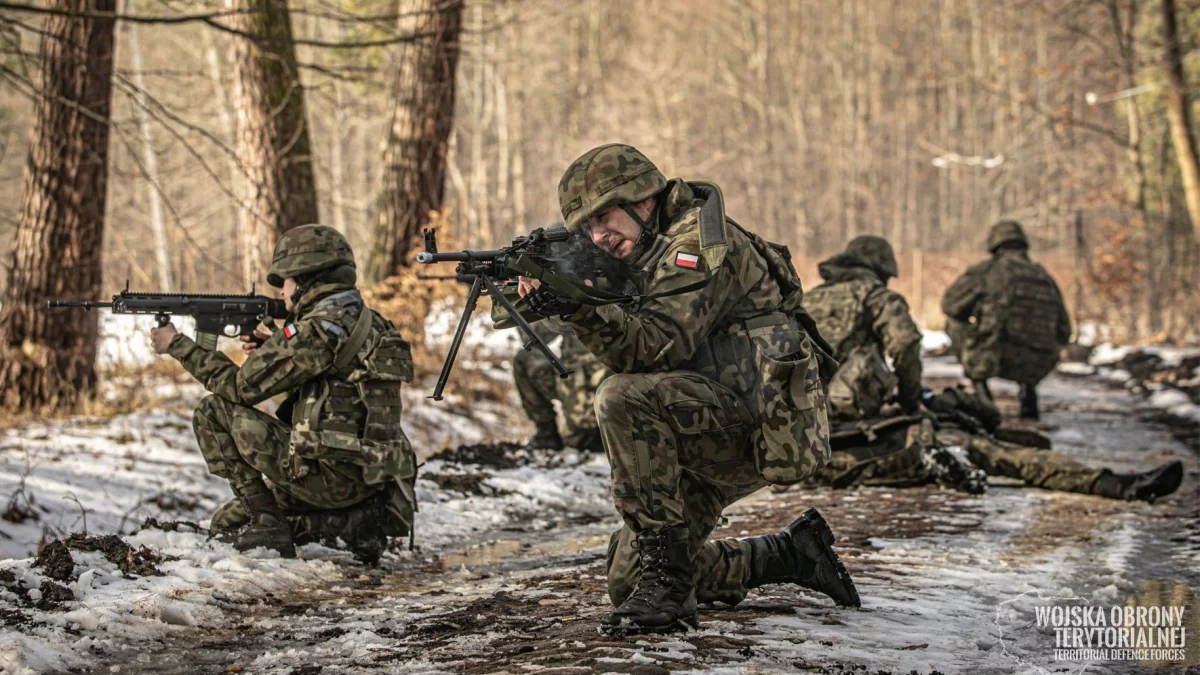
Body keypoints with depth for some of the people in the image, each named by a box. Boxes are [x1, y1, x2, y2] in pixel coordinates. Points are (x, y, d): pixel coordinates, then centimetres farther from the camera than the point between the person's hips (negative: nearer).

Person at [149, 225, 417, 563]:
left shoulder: (317, 329, -15)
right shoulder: (370, 323, 12)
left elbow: (241, 386, -9)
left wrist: (179, 345, 2)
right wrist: (274, 350, 15)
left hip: (330, 477, -9)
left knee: (215, 411, 0)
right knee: (229, 522, 21)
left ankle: (266, 524, 0)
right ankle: (352, 522, 9)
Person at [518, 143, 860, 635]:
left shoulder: (699, 239, -12)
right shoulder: (647, 258, 16)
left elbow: (658, 347, -24)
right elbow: (628, 354, 3)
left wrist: (577, 304, -33)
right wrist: (574, 308, -13)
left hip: (759, 423, -10)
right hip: (715, 439, 10)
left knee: (622, 398, -31)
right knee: (627, 581, 9)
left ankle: (666, 578, -24)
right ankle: (792, 554, 23)